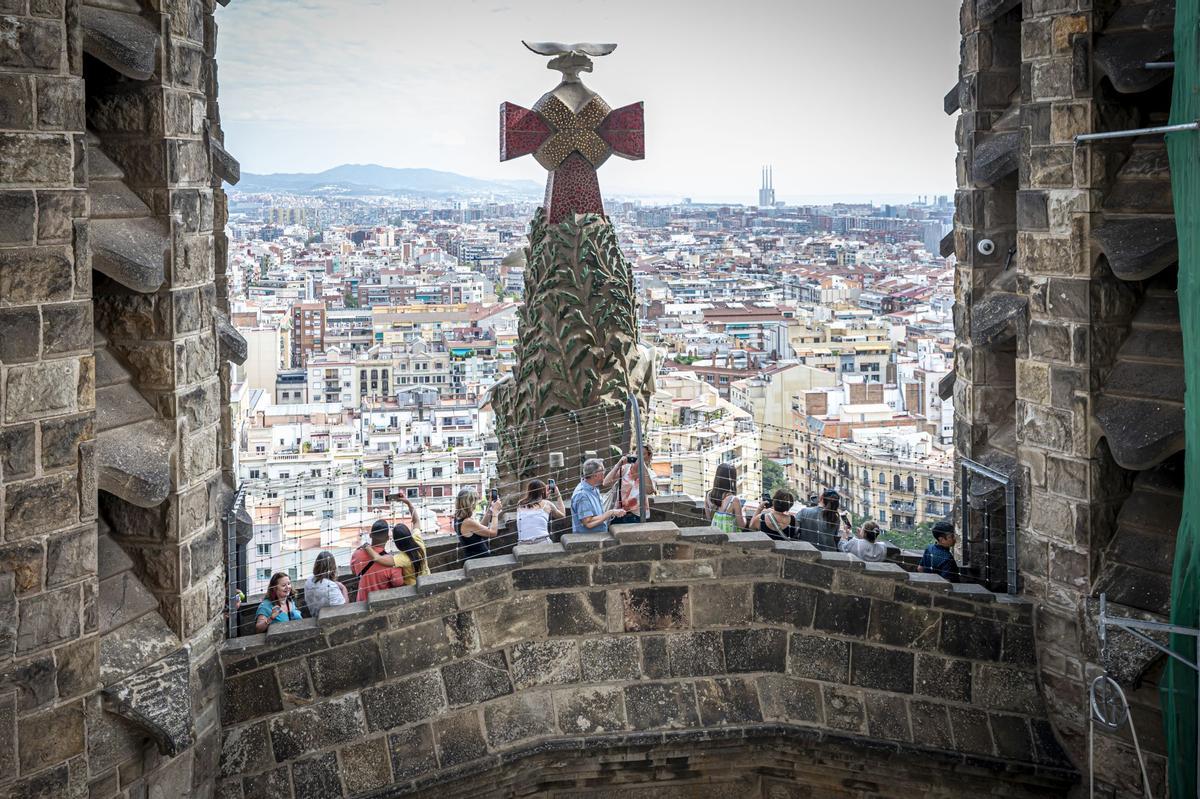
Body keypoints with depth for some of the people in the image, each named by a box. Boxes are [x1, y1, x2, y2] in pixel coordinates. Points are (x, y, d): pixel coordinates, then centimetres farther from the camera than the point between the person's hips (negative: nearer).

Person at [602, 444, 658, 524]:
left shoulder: (650, 475, 1)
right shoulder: (625, 468, 2)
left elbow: (649, 491, -21)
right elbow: (605, 484, -8)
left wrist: (643, 466, -21)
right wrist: (618, 464, -13)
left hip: (636, 517, -1)